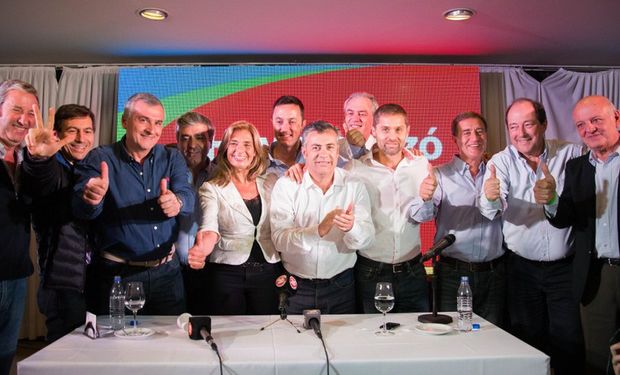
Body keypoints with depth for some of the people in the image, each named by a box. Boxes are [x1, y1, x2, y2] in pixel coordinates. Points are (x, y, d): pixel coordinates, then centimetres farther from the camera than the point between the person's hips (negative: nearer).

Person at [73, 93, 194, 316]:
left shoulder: (172, 159, 4)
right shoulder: (100, 159, -4)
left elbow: (187, 196, -12)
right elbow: (80, 209, -16)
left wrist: (177, 202, -36)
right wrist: (90, 200, -40)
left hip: (167, 272, 3)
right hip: (117, 275, -2)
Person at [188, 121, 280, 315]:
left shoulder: (271, 182, 6)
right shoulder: (212, 188, -2)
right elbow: (210, 228, -16)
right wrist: (201, 249, -37)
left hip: (268, 271, 2)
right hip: (228, 272, -2)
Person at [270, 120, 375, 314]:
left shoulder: (354, 185, -1)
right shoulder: (286, 185, -7)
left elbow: (367, 237, -9)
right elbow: (280, 240, -17)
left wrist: (351, 227, -32)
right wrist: (319, 230, -33)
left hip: (341, 287, 2)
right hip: (296, 288, -1)